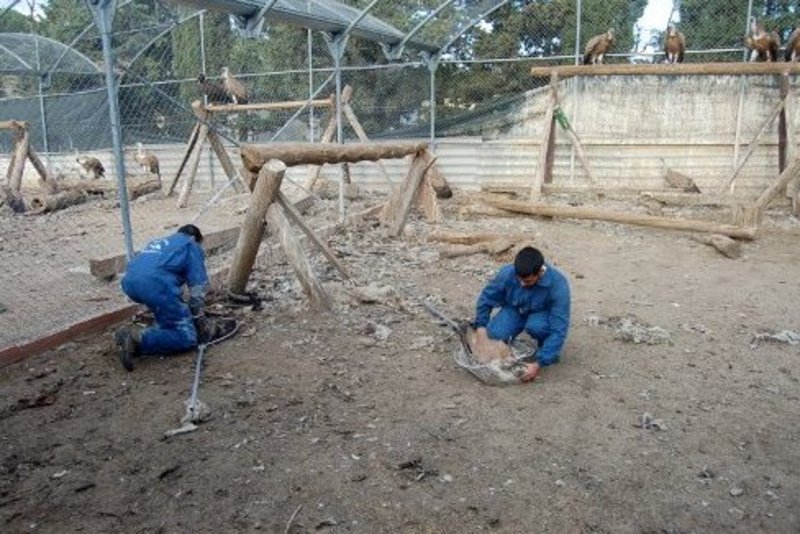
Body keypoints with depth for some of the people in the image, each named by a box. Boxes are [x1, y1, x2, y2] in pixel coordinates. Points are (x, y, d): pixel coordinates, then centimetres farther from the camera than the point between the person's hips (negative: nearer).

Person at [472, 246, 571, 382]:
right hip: (515, 310, 2)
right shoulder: (507, 273, -27)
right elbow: (486, 298, -9)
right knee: (495, 334, -26)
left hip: (542, 314, -2)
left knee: (535, 326, -37)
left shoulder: (558, 285, -34)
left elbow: (559, 329, -34)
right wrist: (481, 328, -16)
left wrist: (538, 363, -38)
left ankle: (548, 350, -4)